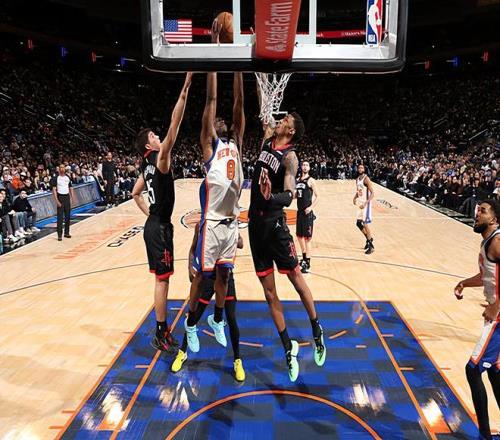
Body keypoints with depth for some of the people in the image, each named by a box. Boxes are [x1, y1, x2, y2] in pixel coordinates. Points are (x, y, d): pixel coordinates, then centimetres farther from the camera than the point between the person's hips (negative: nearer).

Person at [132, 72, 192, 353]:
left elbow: (135, 194, 23)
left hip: (155, 225, 9)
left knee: (162, 279, 15)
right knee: (162, 280, -2)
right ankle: (161, 337, 8)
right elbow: (174, 125, -23)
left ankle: (163, 331, 27)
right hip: (160, 227, -9)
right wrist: (186, 88, -25)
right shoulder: (160, 159, -14)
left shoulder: (147, 167, 12)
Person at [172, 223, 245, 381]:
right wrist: (190, 268, -10)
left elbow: (240, 244, -17)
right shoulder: (200, 225, -3)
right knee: (195, 316, 8)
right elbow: (193, 249, 5)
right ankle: (182, 352, 32)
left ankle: (237, 360, 16)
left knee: (231, 319, -1)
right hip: (206, 275, 1)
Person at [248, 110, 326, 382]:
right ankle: (288, 347, 22)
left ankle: (317, 331, 28)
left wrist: (270, 197, -40)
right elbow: (266, 123, 33)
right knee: (269, 292, 9)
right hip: (255, 222, 7)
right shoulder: (267, 139, 10)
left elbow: (289, 196, -24)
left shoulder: (289, 157, -11)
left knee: (296, 277, 5)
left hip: (274, 223, -7)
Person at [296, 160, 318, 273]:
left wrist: (311, 207, -20)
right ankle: (304, 259, 30)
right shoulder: (298, 180, 13)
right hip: (299, 211, 8)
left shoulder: (311, 180, -6)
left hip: (307, 212, -8)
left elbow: (317, 196, -9)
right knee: (299, 235, 15)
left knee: (307, 237, -9)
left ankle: (308, 264, -5)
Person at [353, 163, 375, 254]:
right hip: (360, 203, 8)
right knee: (358, 223, 12)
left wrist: (365, 203, -27)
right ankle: (368, 239, 31)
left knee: (365, 224, -9)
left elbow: (372, 193, -19)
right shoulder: (357, 179, 10)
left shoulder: (366, 179, -15)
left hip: (365, 203, -8)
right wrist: (355, 198, 3)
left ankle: (371, 246, 0)